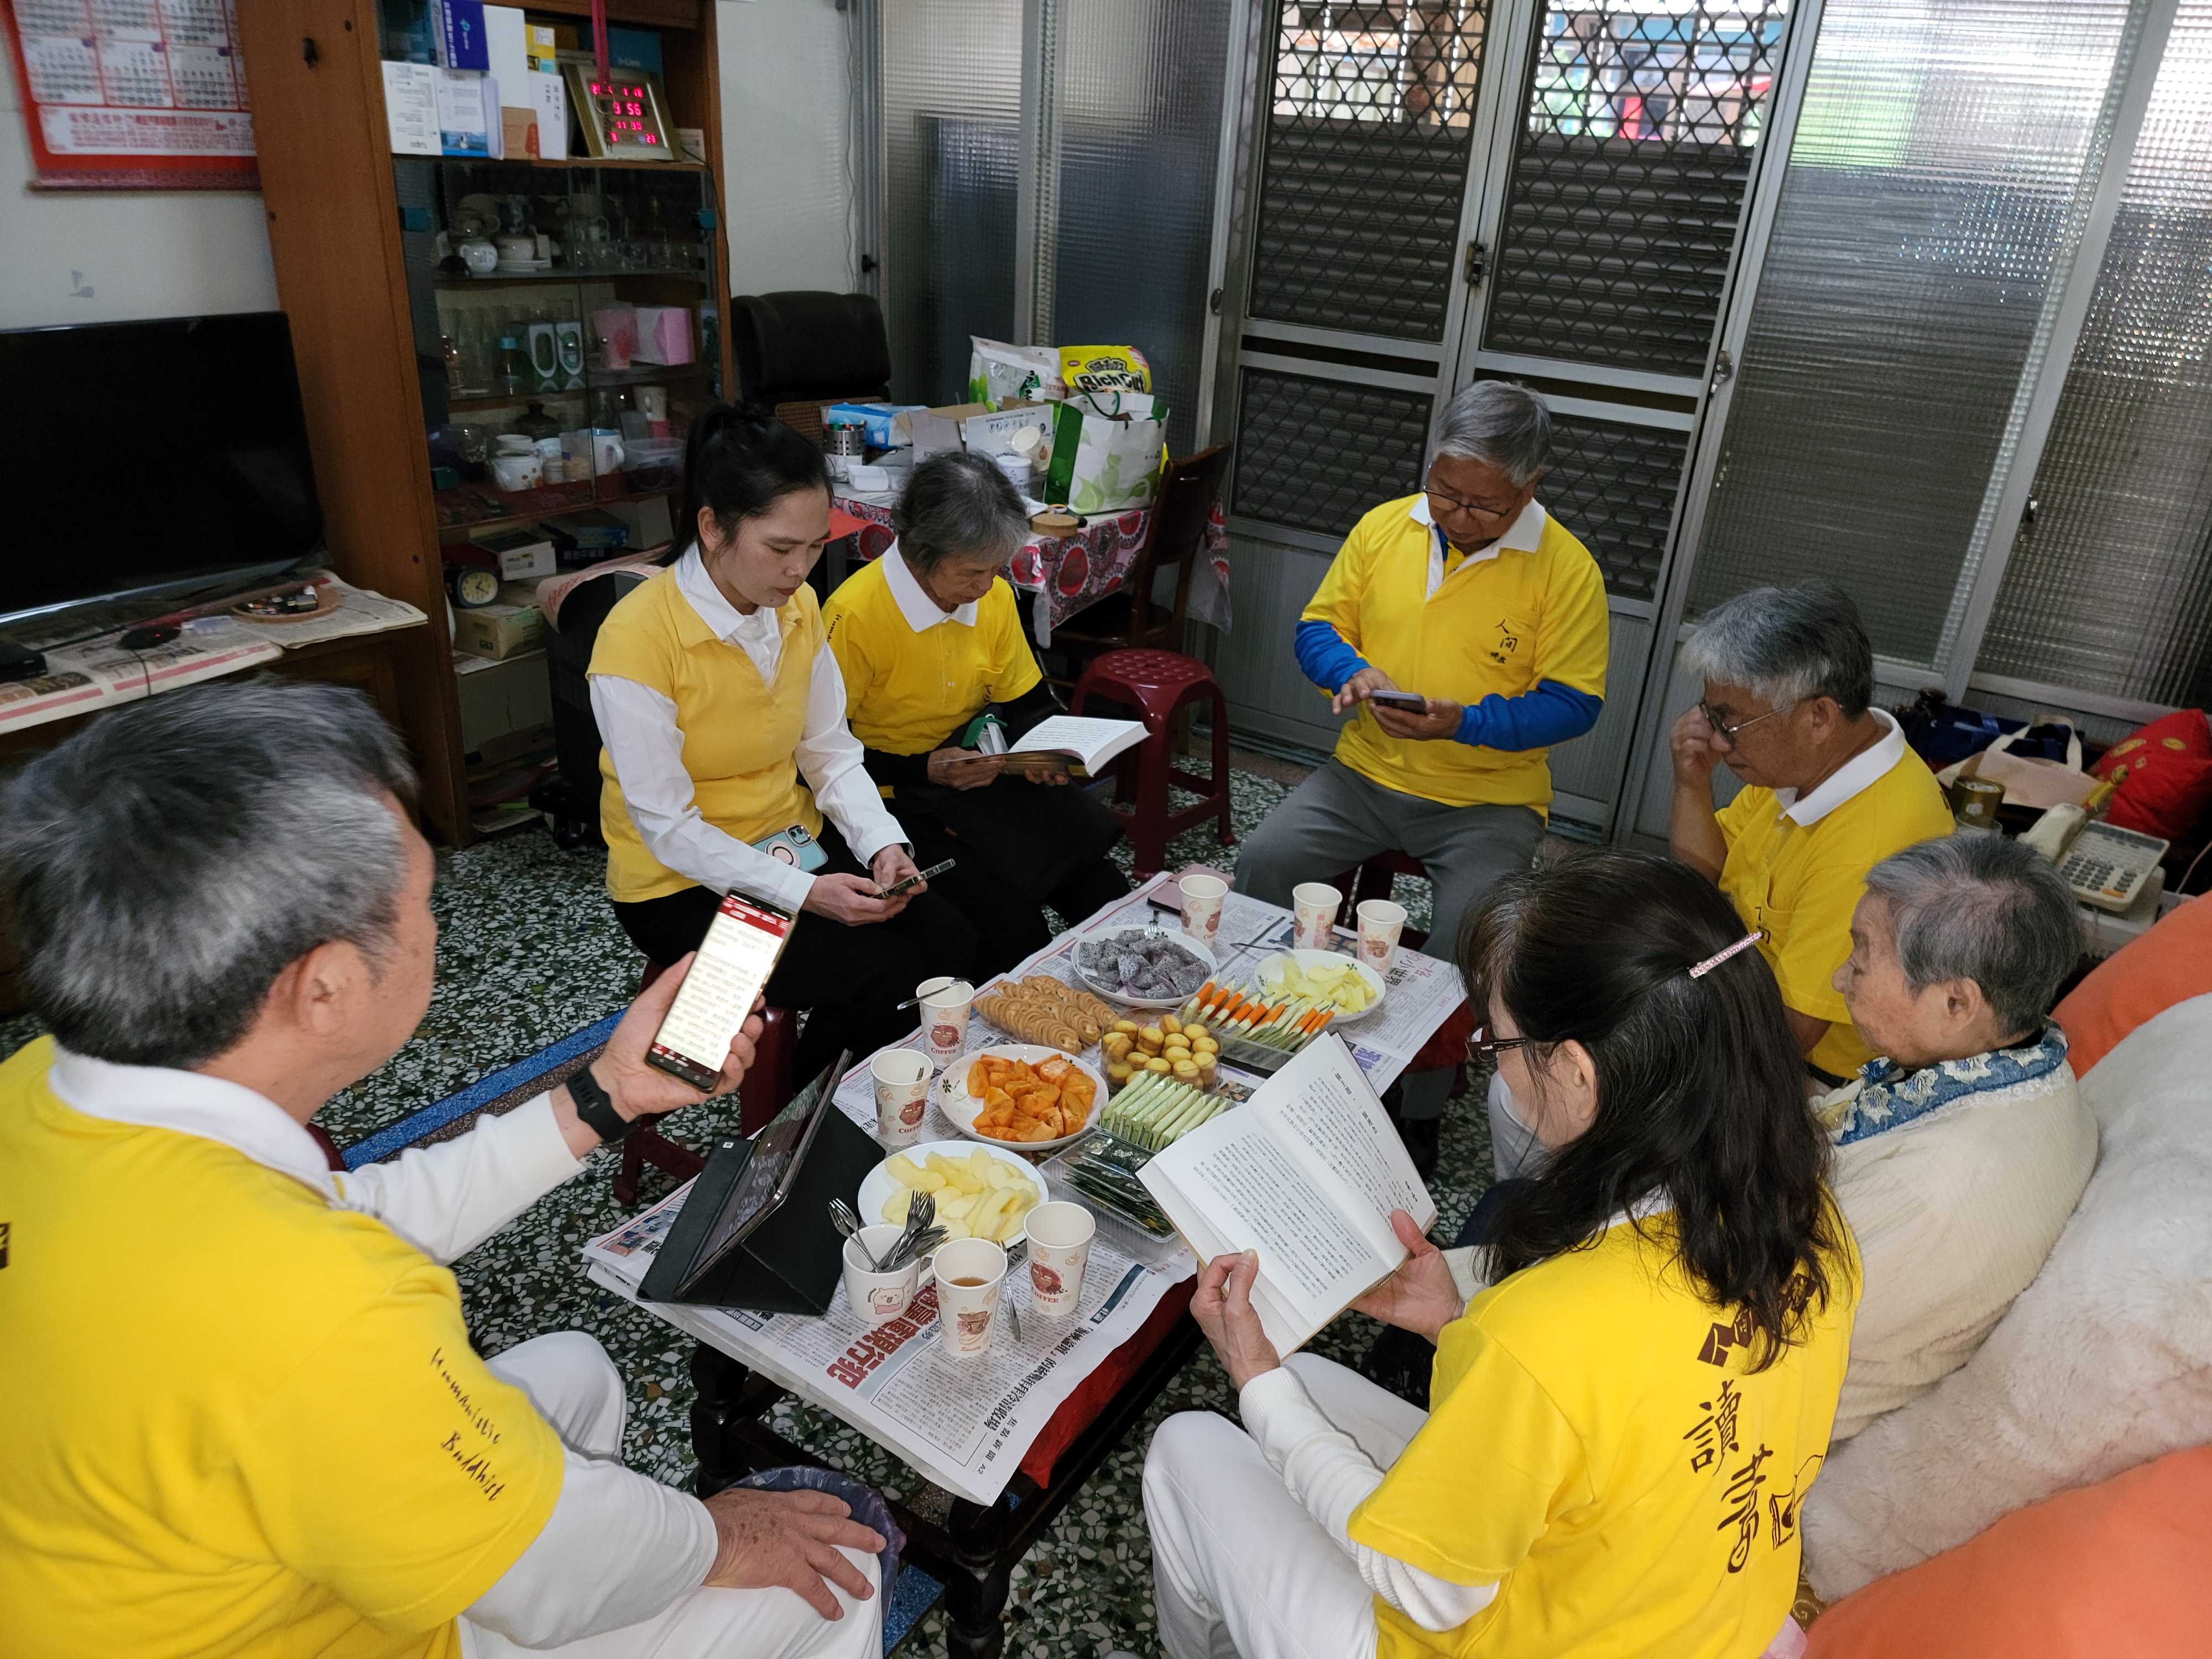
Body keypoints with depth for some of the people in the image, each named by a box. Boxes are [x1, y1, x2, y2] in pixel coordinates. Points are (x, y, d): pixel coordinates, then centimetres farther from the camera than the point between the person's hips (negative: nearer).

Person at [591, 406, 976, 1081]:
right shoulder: (638, 636, -23)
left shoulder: (798, 606, -2)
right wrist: (803, 893, -26)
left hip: (795, 842, 6)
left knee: (950, 944, -12)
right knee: (880, 981, -21)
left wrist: (883, 842, -13)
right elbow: (668, 827, -21)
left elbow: (830, 749, 4)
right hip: (683, 885, -6)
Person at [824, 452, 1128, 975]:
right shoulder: (855, 616, -19)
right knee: (1014, 928, -23)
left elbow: (1026, 704, 12)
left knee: (1106, 894, -10)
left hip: (981, 775, 6)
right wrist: (924, 771, -23)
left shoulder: (994, 596, 1)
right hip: (898, 800, -6)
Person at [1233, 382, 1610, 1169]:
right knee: (1260, 865, -17)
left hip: (1487, 799, -3)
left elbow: (1573, 705, -9)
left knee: (1468, 936, -25)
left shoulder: (1566, 569, -9)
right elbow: (1318, 627, 9)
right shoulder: (1384, 527, 2)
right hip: (1365, 771, 4)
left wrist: (1465, 723, -24)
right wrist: (1352, 671, -15)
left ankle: (1419, 1112, -1)